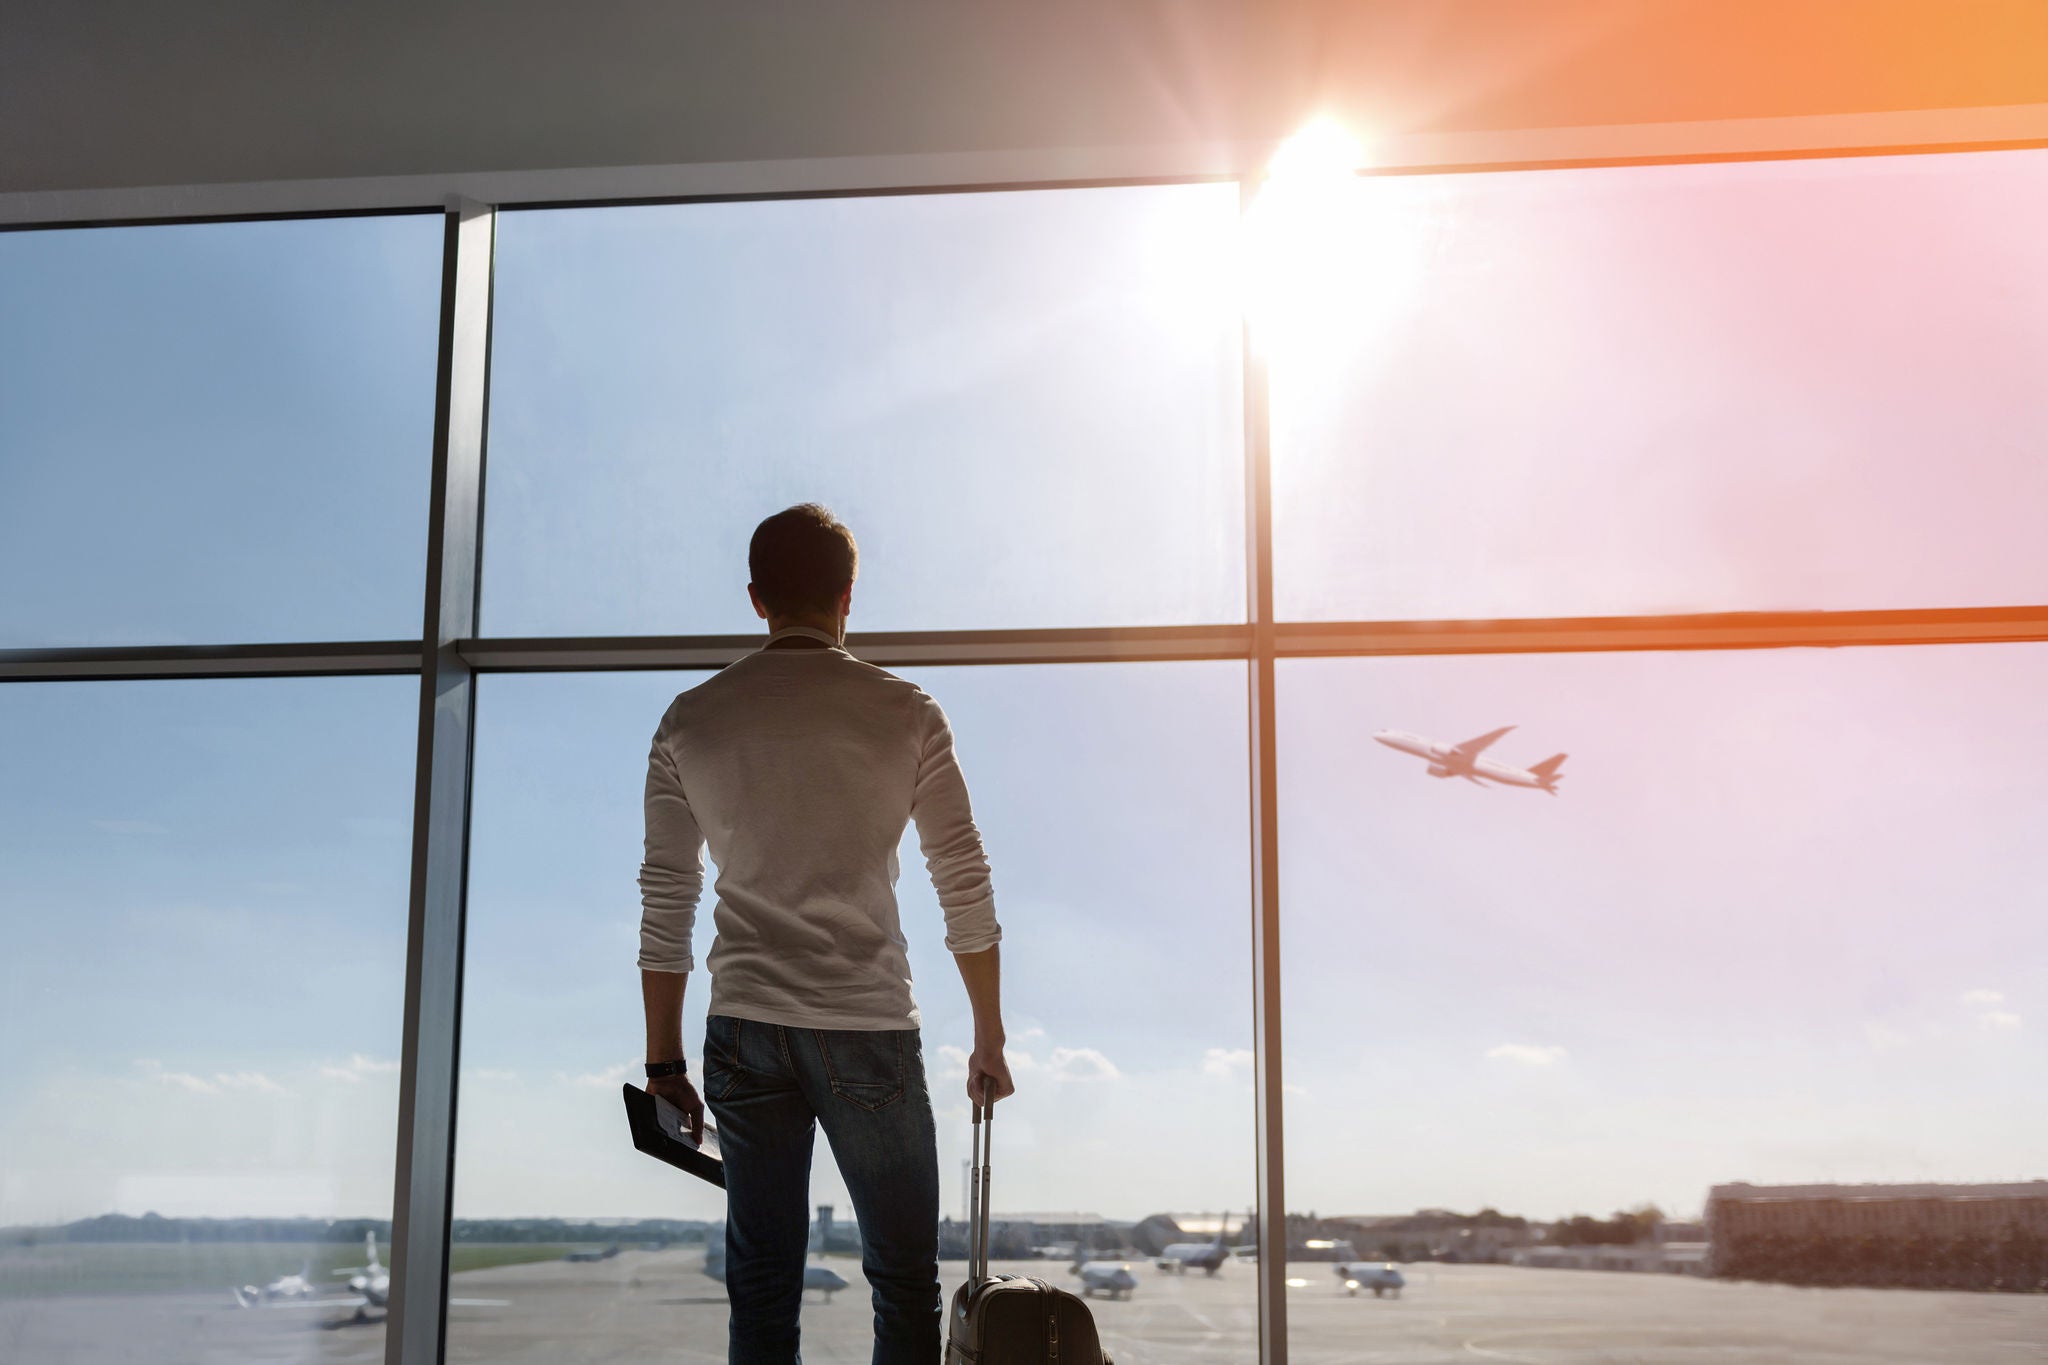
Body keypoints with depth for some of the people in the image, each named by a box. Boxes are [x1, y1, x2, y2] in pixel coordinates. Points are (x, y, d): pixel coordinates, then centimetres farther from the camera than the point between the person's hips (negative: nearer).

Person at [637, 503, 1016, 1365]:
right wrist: (989, 1042, 9)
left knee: (761, 1291, 10)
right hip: (869, 1032, -2)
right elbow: (966, 891, -1)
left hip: (743, 1033, 3)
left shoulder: (690, 722, 4)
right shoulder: (905, 715, -2)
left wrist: (664, 1062, 12)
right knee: (904, 1285, 6)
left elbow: (664, 908, 6)